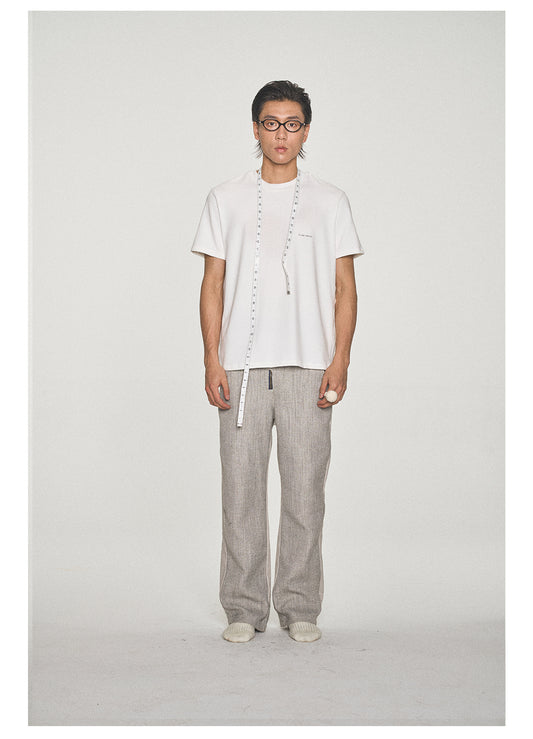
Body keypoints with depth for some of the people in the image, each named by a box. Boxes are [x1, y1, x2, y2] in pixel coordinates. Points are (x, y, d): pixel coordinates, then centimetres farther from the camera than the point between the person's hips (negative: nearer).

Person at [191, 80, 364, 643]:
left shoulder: (329, 202, 9)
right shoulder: (226, 200, 10)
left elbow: (345, 287, 7)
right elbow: (213, 284, 8)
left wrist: (340, 360, -4)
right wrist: (212, 361, -2)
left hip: (308, 365, 0)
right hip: (242, 363, 1)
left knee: (305, 486, 1)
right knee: (241, 486, 1)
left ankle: (300, 608, 12)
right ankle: (244, 609, 12)